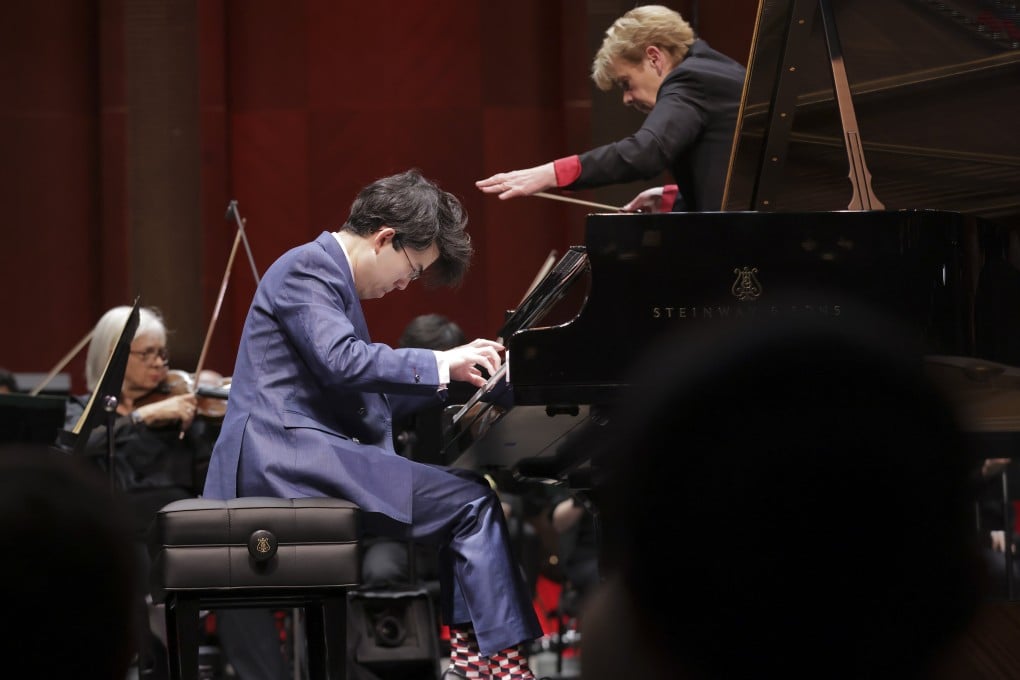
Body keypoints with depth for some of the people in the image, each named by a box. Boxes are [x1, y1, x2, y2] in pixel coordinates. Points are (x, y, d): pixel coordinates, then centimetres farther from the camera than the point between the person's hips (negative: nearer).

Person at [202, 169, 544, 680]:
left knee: (470, 493, 8)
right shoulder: (309, 268, -8)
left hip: (302, 457, 10)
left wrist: (455, 374, 17)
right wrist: (439, 363, -17)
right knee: (471, 500, -16)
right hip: (287, 452, -10)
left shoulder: (332, 275, 25)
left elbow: (372, 397, 26)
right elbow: (343, 362, -23)